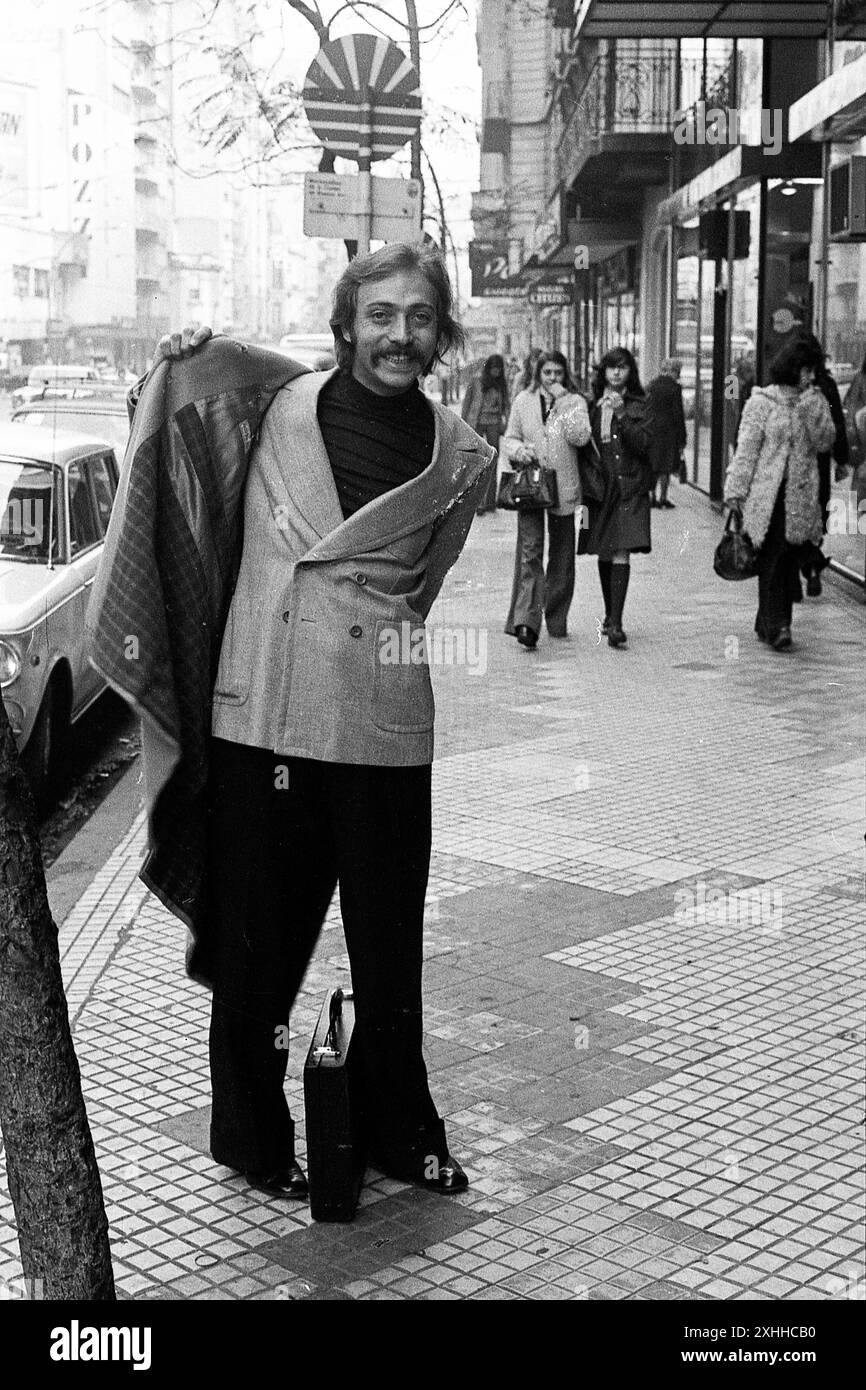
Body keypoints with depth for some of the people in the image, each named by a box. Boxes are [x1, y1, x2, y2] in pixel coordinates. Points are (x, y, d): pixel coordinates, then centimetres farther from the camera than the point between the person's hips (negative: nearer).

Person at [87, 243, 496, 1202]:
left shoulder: (460, 458, 1)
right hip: (260, 718, 0)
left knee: (389, 947, 13)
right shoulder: (278, 406, -2)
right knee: (258, 943, 10)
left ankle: (402, 1132, 33)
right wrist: (181, 368, 3)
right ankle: (251, 1137, 28)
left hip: (385, 730, 1)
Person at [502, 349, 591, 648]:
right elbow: (508, 440, 12)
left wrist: (562, 403, -14)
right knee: (530, 550, -13)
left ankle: (556, 620, 22)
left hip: (563, 487, 1)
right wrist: (520, 450, -9)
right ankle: (525, 621, -20)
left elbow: (580, 437, -12)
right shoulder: (523, 401, 8)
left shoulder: (575, 402, 4)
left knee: (562, 556, 9)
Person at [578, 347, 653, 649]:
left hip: (630, 487, -3)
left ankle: (615, 623, -18)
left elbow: (645, 443, -9)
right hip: (599, 485, 3)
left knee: (621, 552, -13)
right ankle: (610, 614, 29)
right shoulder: (592, 405, 8)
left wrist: (622, 415, -18)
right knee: (604, 553, 12)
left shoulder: (639, 405, 2)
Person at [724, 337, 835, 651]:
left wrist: (813, 408, -9)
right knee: (773, 558, -8)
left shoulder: (813, 402, 12)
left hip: (801, 494, 4)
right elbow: (746, 449, -3)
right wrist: (736, 492, -7)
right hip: (766, 493, -4)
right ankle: (776, 626, -10)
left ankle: (768, 623, 14)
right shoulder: (762, 402, -1)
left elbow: (825, 442, 2)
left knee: (789, 558, 5)